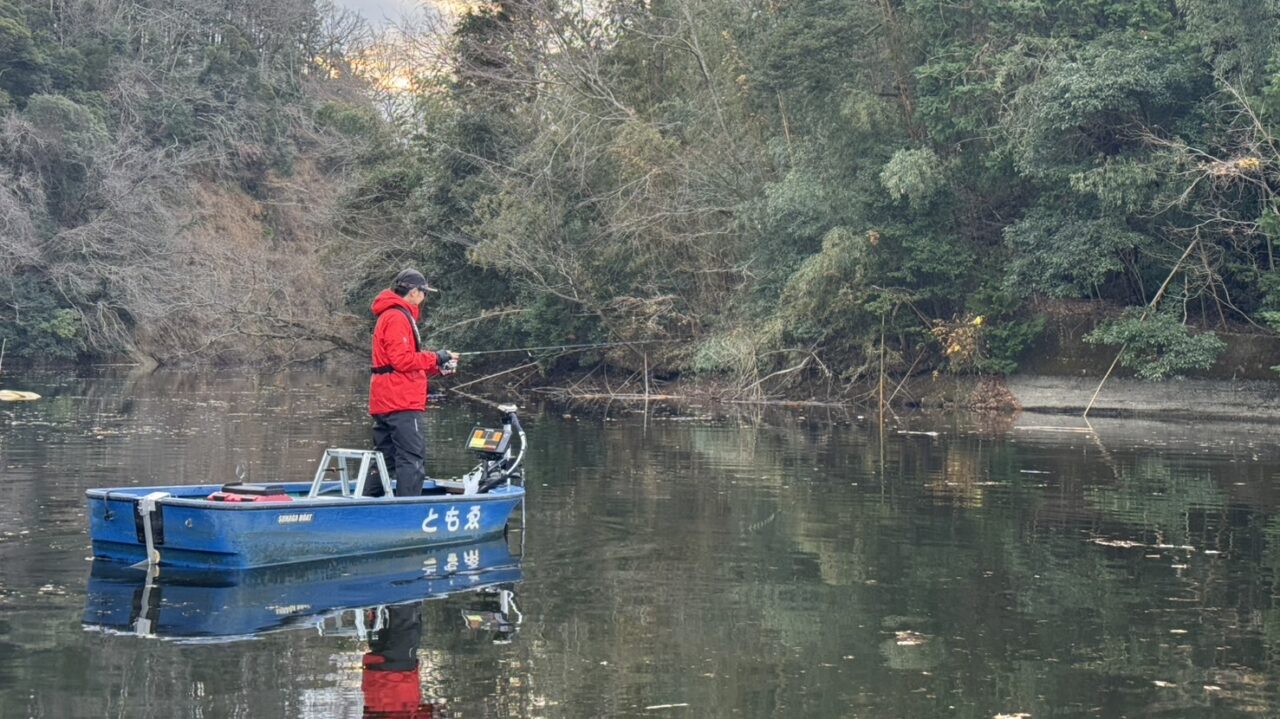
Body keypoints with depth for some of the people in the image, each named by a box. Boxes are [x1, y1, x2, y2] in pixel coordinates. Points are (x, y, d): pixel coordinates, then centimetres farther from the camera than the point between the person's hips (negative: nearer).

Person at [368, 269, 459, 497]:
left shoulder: (390, 316, 24)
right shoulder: (398, 317, -10)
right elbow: (402, 359, -20)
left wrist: (437, 368, 15)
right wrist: (435, 358, -10)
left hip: (384, 402, 11)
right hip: (402, 402, -11)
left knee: (385, 460, 14)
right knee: (413, 460, -13)